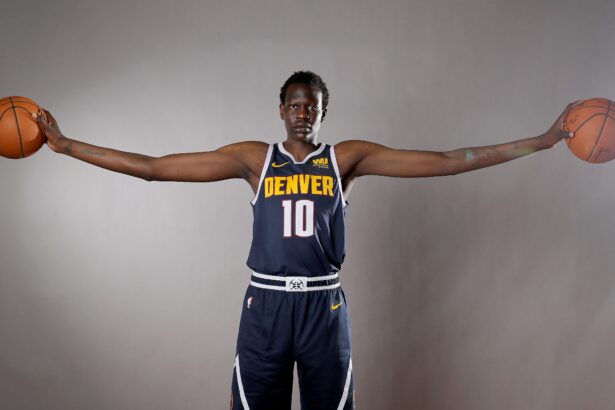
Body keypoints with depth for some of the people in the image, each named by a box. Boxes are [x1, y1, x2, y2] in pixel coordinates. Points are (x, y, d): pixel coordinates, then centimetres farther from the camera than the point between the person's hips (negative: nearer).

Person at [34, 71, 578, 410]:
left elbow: (444, 161, -3)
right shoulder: (252, 157, 0)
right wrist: (65, 145, -3)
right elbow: (153, 167, -1)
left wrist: (542, 141, -6)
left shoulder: (350, 157, 0)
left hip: (324, 305, 0)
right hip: (266, 303, 0)